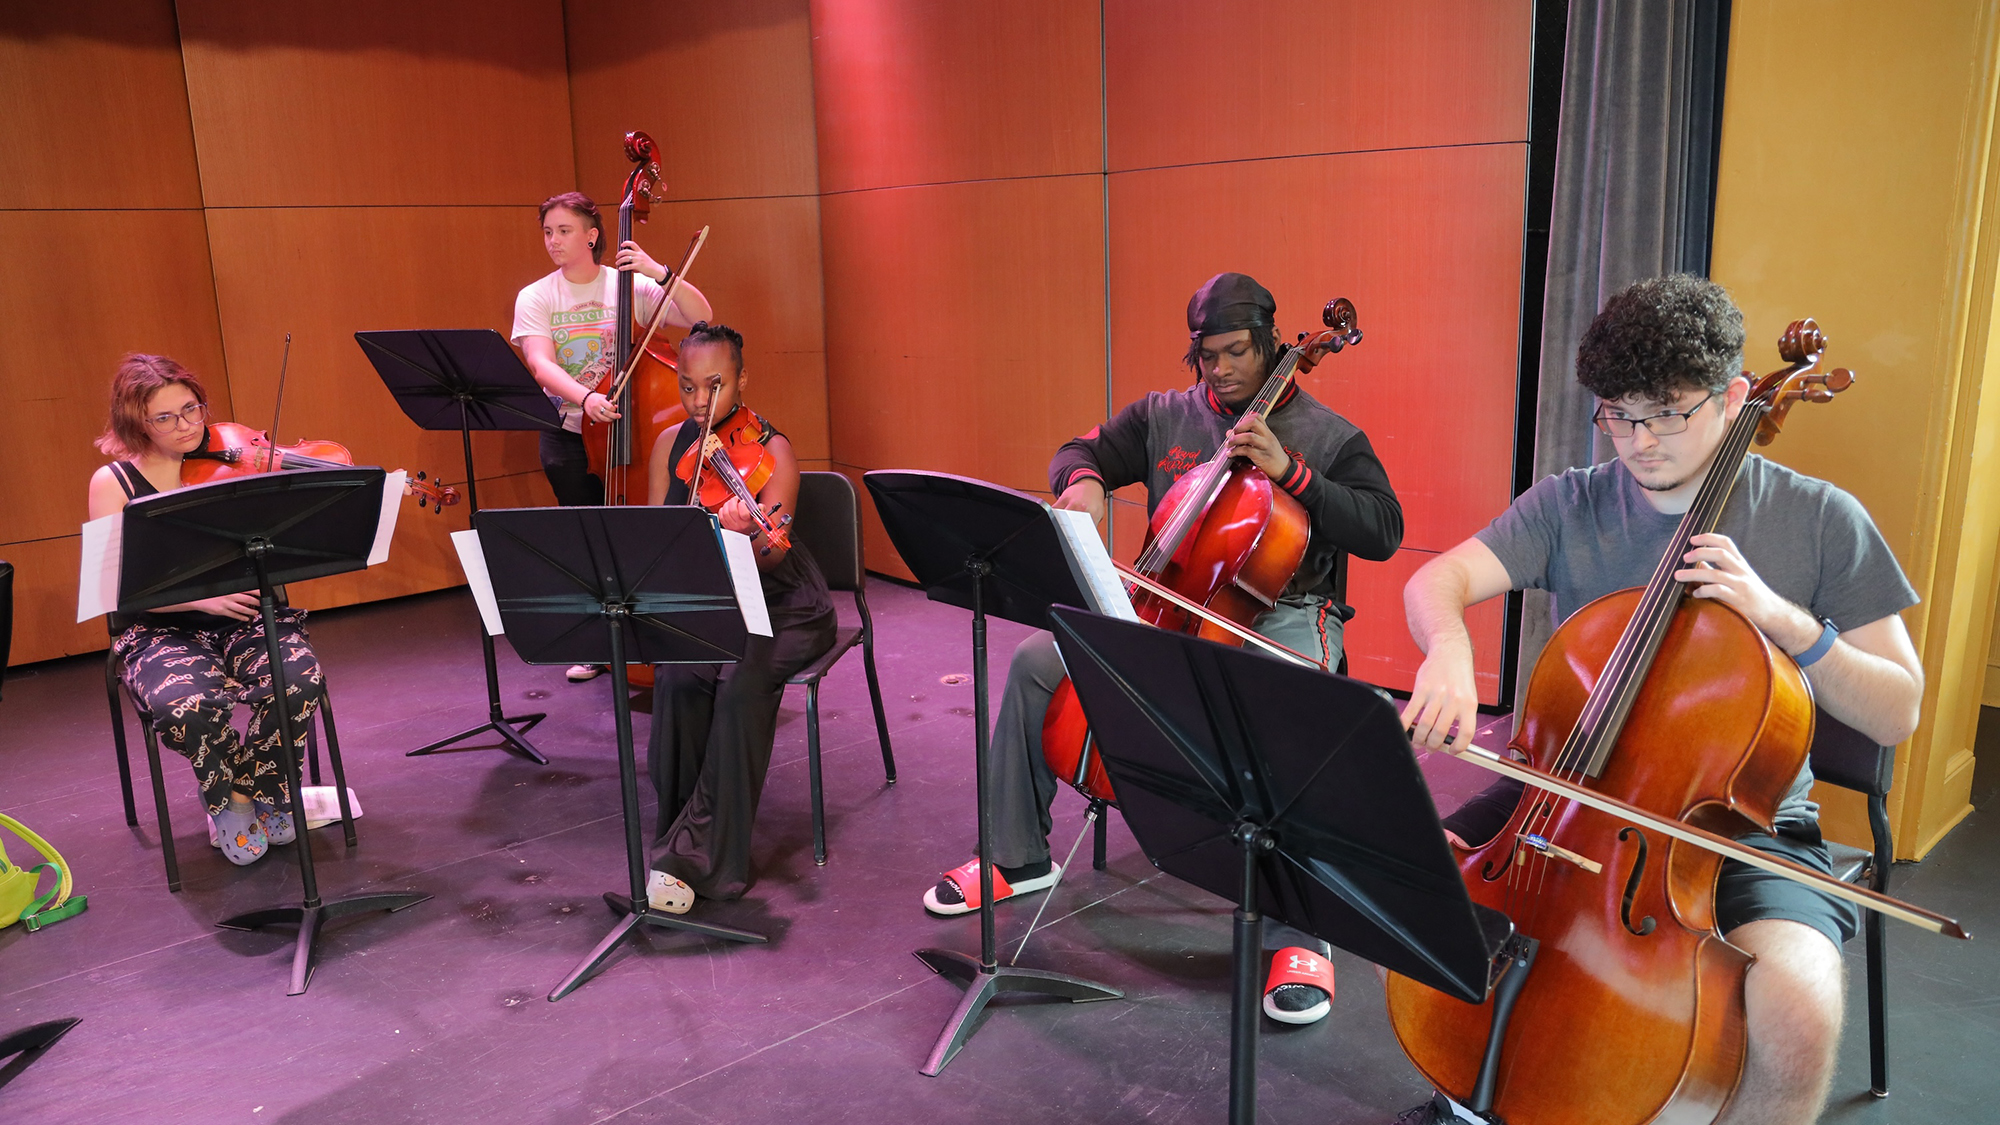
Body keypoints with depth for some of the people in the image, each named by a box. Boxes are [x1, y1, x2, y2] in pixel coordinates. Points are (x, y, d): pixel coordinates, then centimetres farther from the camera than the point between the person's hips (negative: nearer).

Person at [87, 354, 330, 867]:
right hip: (161, 630, -1)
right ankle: (228, 801, 0)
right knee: (186, 705, -34)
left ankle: (262, 789, 0)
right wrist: (200, 596, -22)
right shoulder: (113, 483, 2)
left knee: (301, 676, -30)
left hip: (245, 617, 1)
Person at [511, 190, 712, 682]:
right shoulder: (535, 298, 0)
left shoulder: (630, 286, -3)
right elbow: (541, 365, -15)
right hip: (569, 437, 2)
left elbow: (701, 317, -13)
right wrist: (585, 397, -33)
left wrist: (659, 272, -26)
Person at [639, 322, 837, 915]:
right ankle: (689, 844, -13)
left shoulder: (771, 450, -12)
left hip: (782, 608, -4)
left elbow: (773, 558, -25)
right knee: (676, 679, -27)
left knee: (741, 683, -32)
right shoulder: (670, 446, 4)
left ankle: (692, 855, -22)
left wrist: (747, 532, -47)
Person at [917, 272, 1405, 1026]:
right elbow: (1079, 453, 14)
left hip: (1280, 616, -4)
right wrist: (1084, 481, -12)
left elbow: (1383, 532, -8)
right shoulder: (1163, 416, 11)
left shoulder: (1327, 436, 1)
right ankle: (1018, 857, 6)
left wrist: (1291, 472, -18)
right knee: (1037, 663, -12)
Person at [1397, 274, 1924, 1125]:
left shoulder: (1820, 521, -3)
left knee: (1799, 1019, -31)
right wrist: (1448, 649, -38)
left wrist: (1788, 621, -20)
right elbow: (1435, 582, -14)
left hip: (1741, 820, -2)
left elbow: (1896, 716, -3)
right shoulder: (1568, 505, 0)